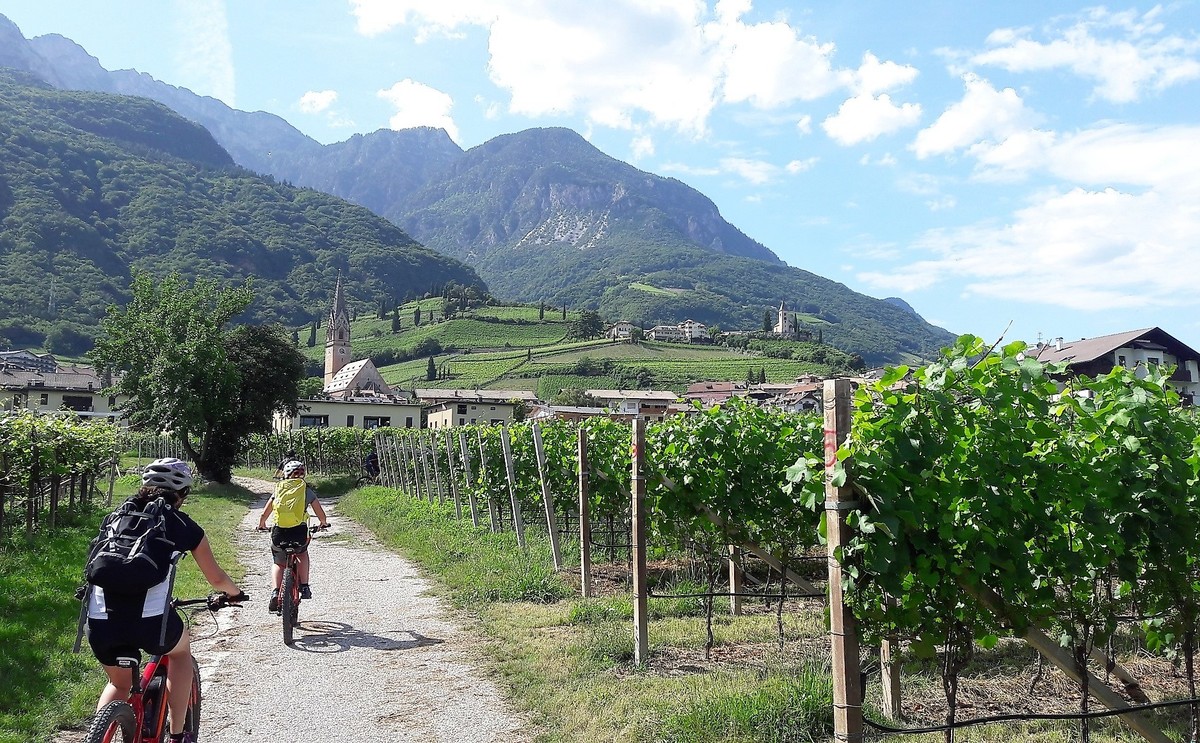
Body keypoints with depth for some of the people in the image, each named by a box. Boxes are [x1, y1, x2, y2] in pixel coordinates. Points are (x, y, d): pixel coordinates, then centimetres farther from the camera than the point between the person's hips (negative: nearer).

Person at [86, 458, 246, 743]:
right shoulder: (183, 525, 10)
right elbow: (216, 578, 19)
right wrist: (234, 593, 40)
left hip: (99, 622, 4)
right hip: (149, 620, -4)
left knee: (119, 684, 32)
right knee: (181, 649, 31)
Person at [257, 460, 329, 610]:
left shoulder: (279, 488, 18)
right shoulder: (307, 490, 14)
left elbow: (263, 515, 22)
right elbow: (321, 514, 19)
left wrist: (261, 525, 44)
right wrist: (324, 523, 42)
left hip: (278, 531, 1)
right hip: (299, 531, -1)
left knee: (278, 563, 25)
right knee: (302, 552, 33)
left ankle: (275, 593, 2)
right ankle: (304, 587, 24)